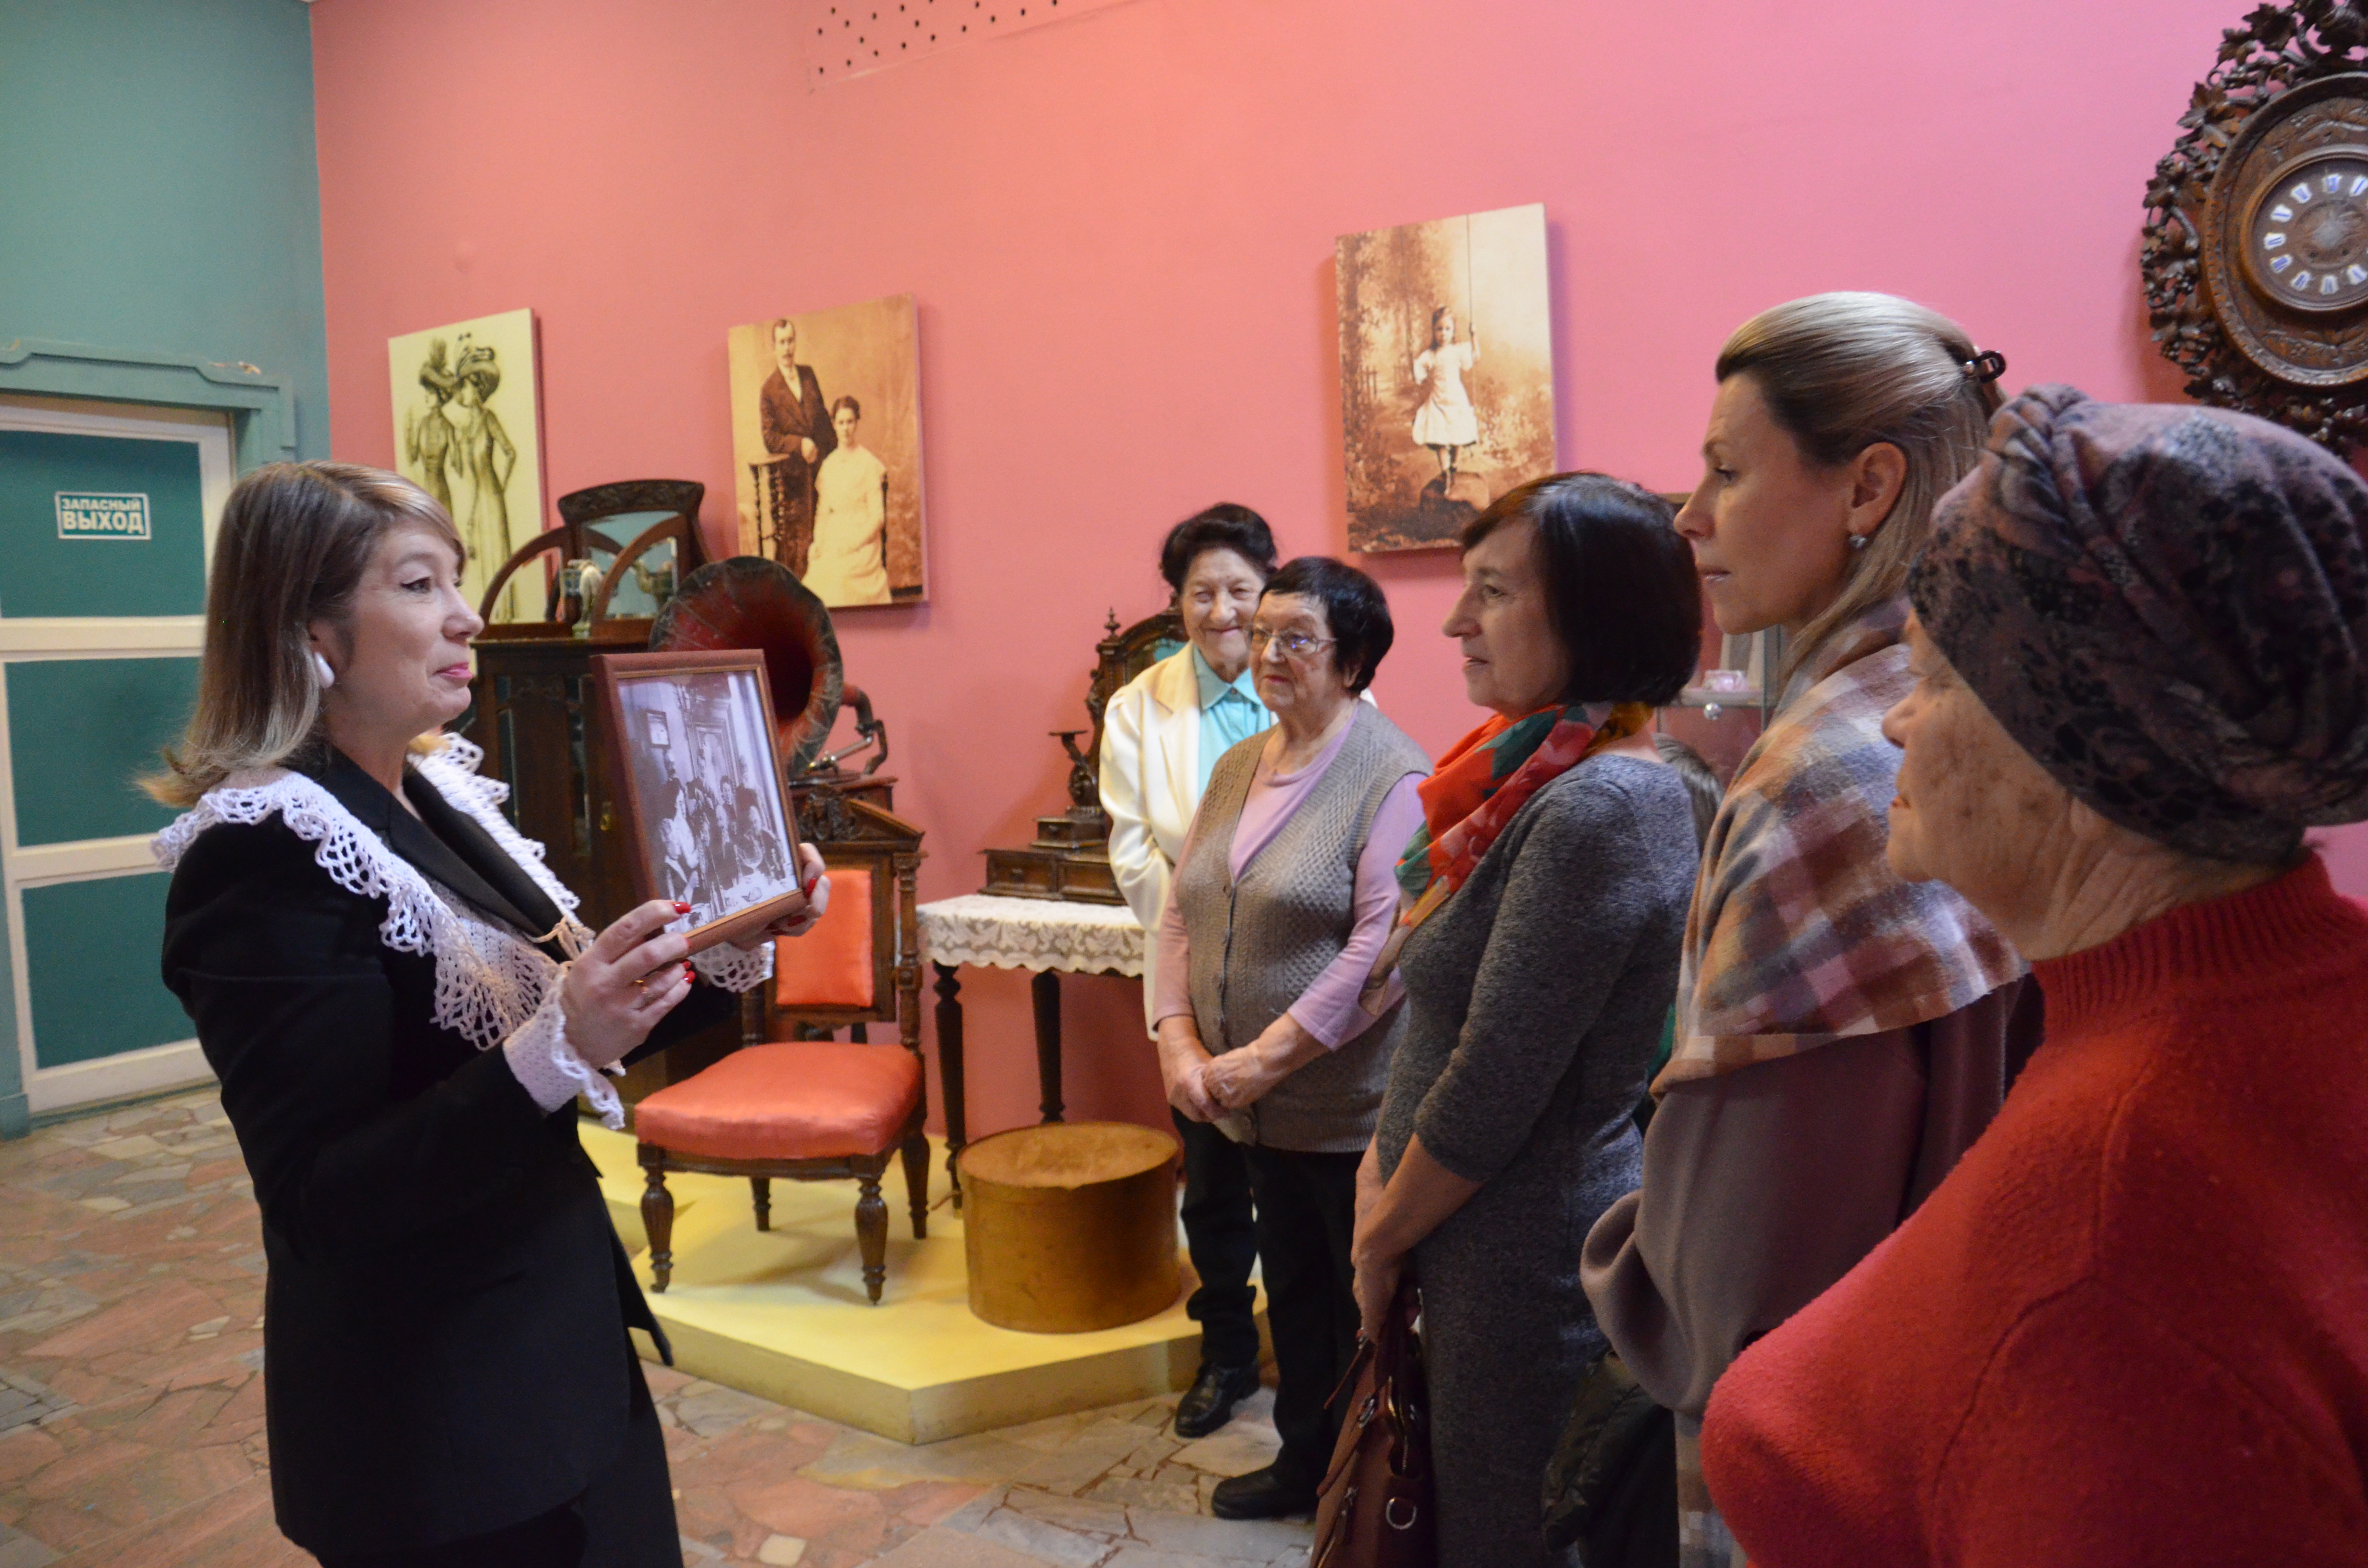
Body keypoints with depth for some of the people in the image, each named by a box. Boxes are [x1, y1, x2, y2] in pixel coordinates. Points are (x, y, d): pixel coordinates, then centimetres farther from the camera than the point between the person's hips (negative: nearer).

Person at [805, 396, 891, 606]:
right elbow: (823, 511, 17)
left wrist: (849, 546, -14)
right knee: (816, 573, -23)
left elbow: (877, 517, -6)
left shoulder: (869, 464, -3)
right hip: (832, 539, 5)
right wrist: (819, 543, 0)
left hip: (862, 541, -5)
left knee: (838, 575, -30)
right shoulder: (829, 464, 15)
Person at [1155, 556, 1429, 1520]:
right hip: (1252, 1108, 7)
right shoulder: (1237, 767, 9)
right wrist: (1179, 1043, -5)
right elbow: (1180, 910, 8)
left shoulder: (1393, 777, -14)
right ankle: (1305, 1459, 39)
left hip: (1351, 1105, -7)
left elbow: (1385, 943, -22)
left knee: (1366, 1301, 9)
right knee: (1291, 1285, 21)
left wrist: (1267, 1058, -20)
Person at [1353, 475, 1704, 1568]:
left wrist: (1382, 1239, -8)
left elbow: (1495, 1086, -22)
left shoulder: (1599, 810, -24)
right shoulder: (1542, 782, 7)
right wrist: (1382, 1171, 3)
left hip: (1529, 1267, -9)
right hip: (1485, 1255, 9)